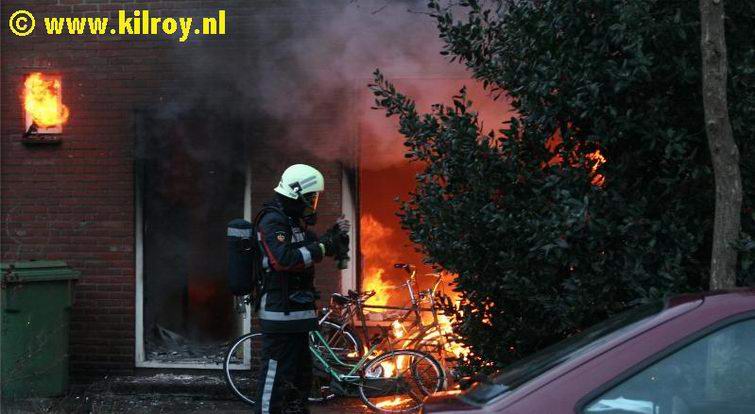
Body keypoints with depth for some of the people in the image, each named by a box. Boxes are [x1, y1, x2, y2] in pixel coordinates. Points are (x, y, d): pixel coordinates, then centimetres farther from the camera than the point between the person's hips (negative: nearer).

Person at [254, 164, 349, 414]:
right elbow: (285, 259, -27)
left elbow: (309, 250, 25)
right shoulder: (273, 220, -15)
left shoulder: (295, 220, 17)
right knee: (276, 374, -9)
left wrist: (334, 233, 10)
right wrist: (323, 247, -23)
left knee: (301, 373, 17)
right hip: (281, 313, -10)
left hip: (297, 312, 10)